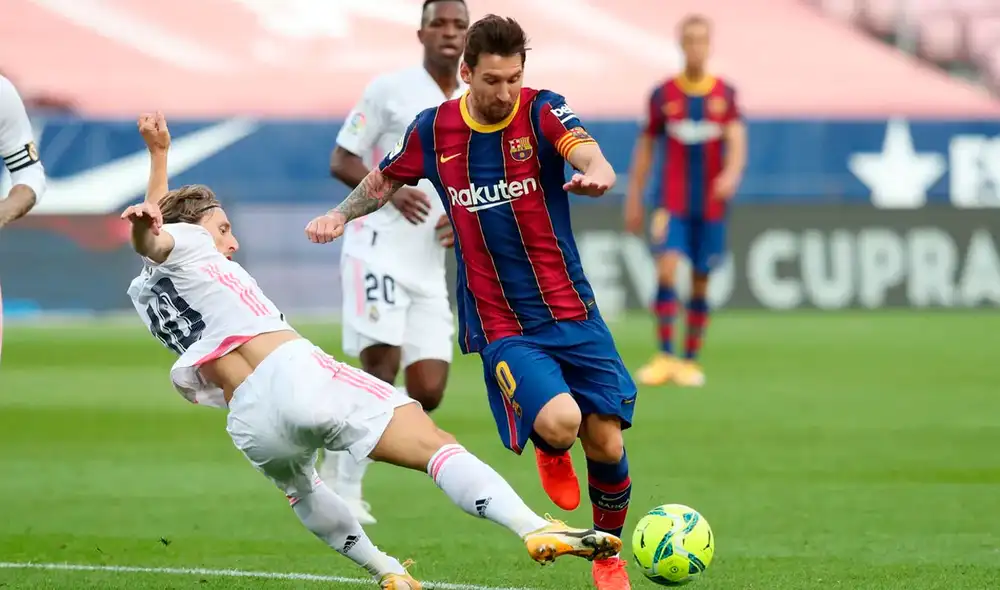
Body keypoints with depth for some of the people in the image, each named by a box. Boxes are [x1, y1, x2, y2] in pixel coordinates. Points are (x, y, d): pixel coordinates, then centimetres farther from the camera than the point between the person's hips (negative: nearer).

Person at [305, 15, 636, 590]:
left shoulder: (543, 112, -7)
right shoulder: (432, 130, -1)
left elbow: (591, 157, -28)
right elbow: (385, 180, 21)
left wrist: (596, 174, -51)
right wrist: (342, 214, 5)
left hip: (572, 311, 1)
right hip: (500, 325, -1)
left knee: (607, 443, -2)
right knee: (558, 421, -25)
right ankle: (550, 453, 14)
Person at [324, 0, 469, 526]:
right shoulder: (390, 90, -2)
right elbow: (341, 162, -1)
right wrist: (391, 190, -18)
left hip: (429, 265, 6)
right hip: (377, 250, -6)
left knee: (428, 393, -2)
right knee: (382, 369, -16)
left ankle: (339, 460, 18)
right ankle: (345, 486, -3)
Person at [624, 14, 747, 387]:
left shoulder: (725, 94, 3)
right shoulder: (663, 94, 3)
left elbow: (736, 140, -7)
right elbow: (645, 147, 9)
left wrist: (732, 173, -28)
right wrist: (633, 199, 8)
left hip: (711, 204, 1)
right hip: (671, 202, -1)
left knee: (701, 284, 5)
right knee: (666, 270, -18)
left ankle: (691, 361, 15)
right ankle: (664, 356, -15)